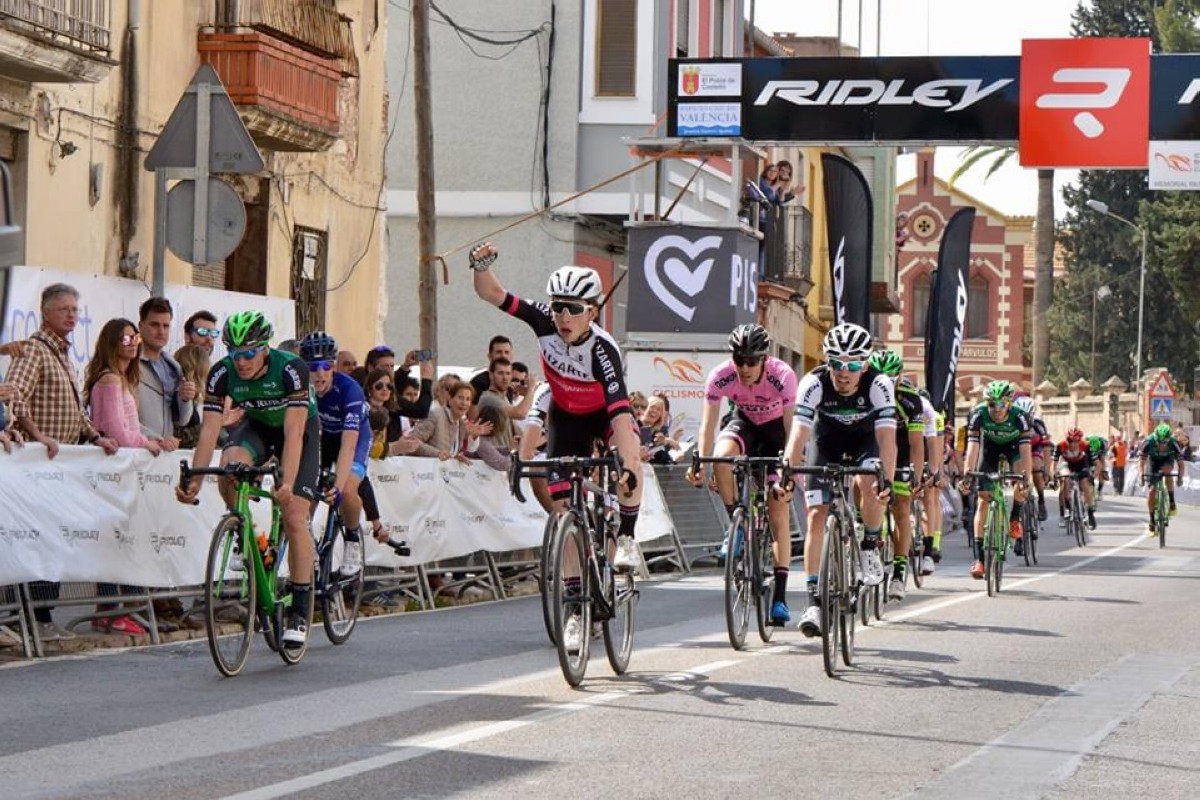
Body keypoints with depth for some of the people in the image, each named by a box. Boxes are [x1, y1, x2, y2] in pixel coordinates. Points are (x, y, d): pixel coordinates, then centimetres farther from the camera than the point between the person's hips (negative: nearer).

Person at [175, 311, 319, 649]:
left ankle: (300, 612, -6)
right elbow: (209, 429, -26)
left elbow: (293, 432, -39)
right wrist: (193, 480, -37)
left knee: (294, 518, -15)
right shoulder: (222, 373, -24)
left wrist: (287, 482, -50)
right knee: (230, 465, -32)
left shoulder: (291, 369, -34)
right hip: (258, 425, 3)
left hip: (301, 429, -3)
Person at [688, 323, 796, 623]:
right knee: (722, 456, -35)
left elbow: (791, 428, -33)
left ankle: (780, 596, -5)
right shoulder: (721, 376, -27)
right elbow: (708, 424, -28)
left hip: (775, 428, -2)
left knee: (778, 511, -7)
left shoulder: (783, 376, -33)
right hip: (744, 422, 2)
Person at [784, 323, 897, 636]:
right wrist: (787, 474, -51)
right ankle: (814, 601, -7)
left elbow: (886, 436, -38)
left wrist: (887, 480, -52)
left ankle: (870, 549, -5)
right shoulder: (814, 383, -30)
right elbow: (799, 433, -37)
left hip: (865, 443, -1)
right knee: (816, 516, -12)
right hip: (827, 444, 1)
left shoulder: (878, 384, -31)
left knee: (870, 486, -33)